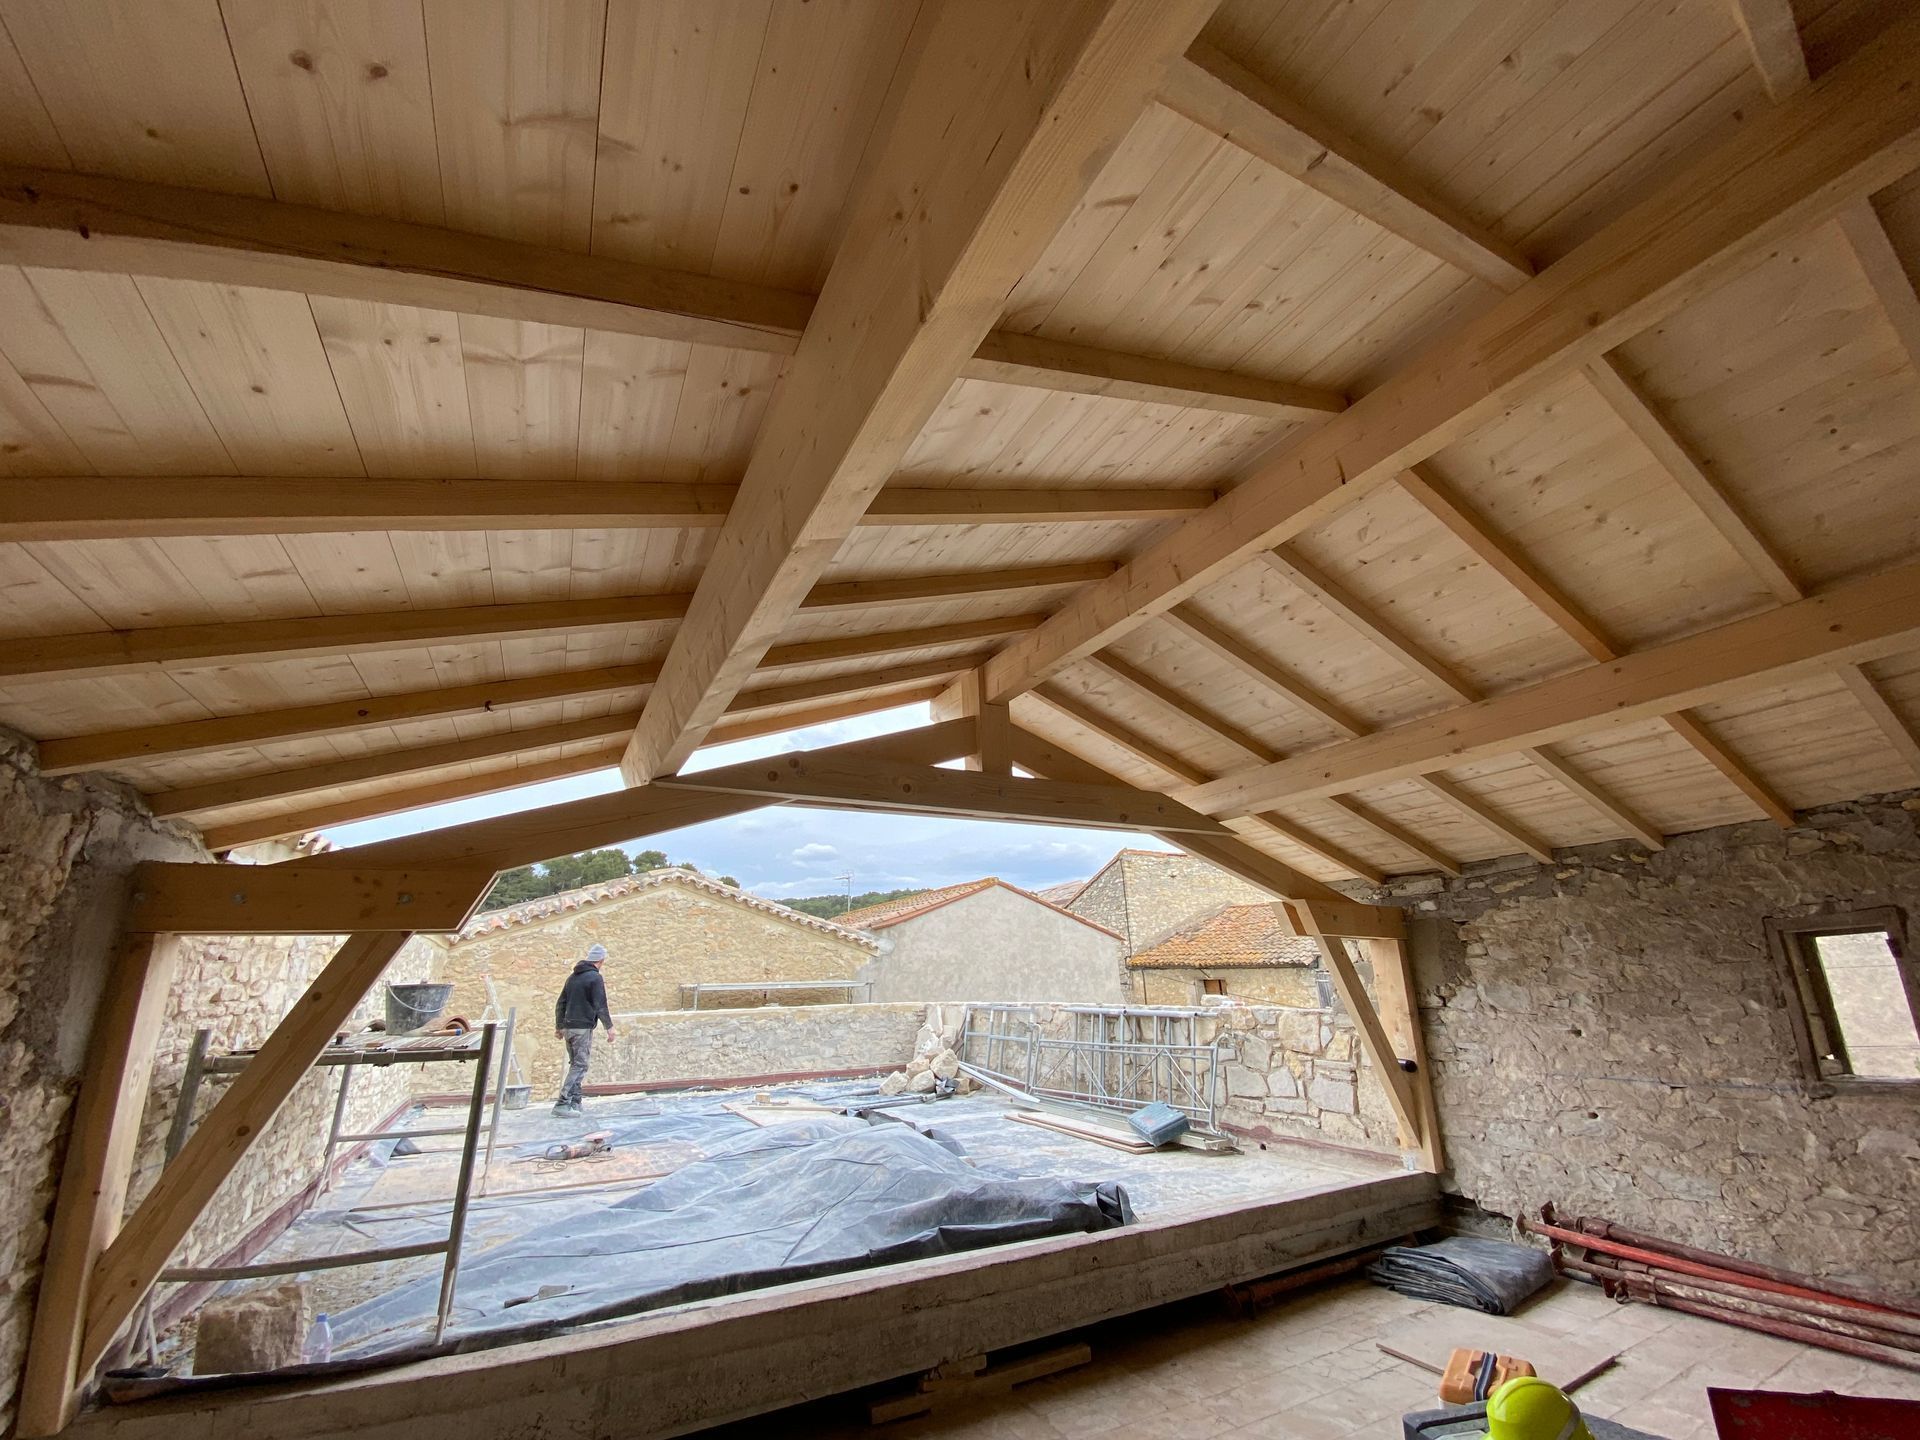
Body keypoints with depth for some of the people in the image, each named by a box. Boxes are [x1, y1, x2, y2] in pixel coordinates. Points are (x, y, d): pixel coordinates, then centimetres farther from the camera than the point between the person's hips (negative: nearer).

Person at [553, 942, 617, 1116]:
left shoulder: (573, 976, 14)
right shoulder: (595, 978, -10)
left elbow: (560, 1004, 18)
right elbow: (600, 1006, -13)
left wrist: (559, 1026, 25)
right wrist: (609, 1027, -5)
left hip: (568, 1027, 8)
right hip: (584, 1028, -8)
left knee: (575, 1064, 15)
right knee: (580, 1065, -5)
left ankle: (574, 1103, 15)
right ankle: (562, 1104, -11)